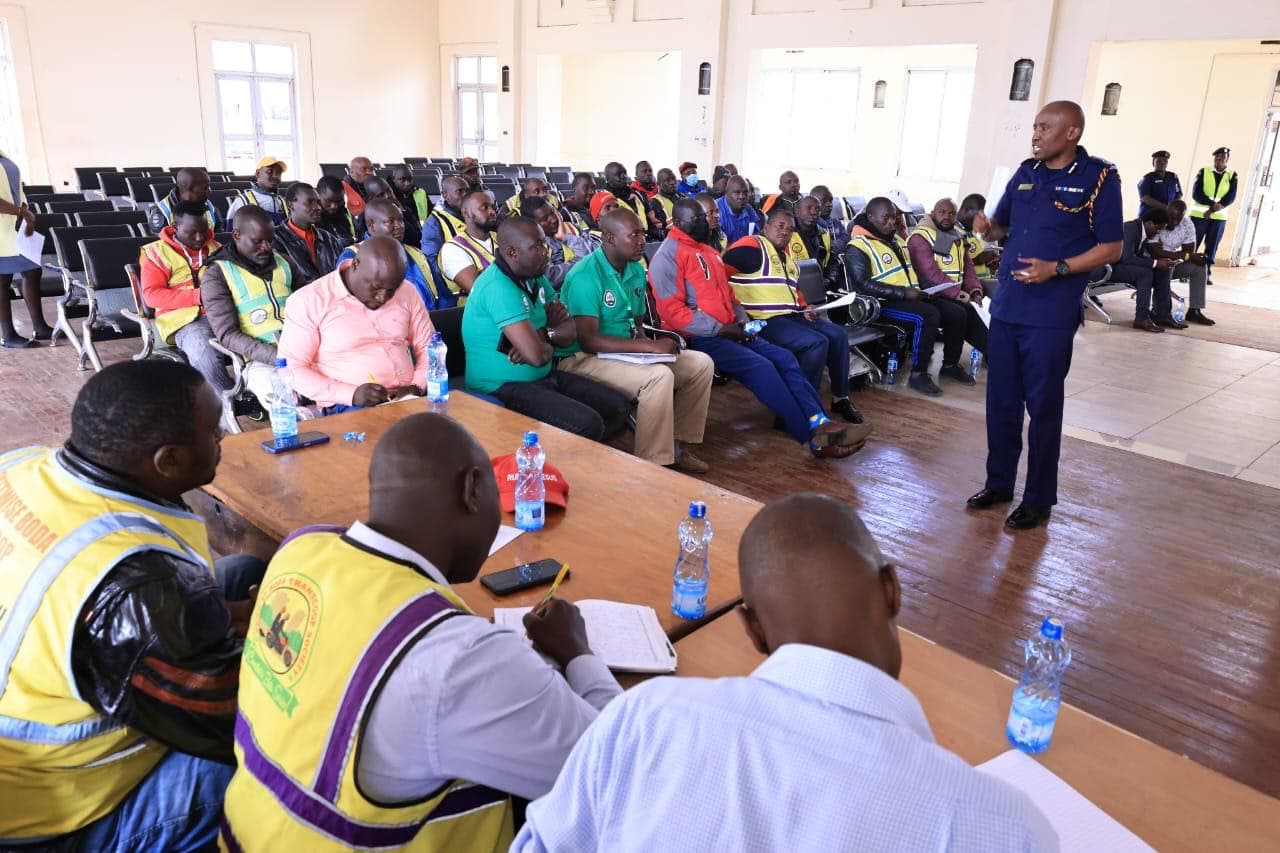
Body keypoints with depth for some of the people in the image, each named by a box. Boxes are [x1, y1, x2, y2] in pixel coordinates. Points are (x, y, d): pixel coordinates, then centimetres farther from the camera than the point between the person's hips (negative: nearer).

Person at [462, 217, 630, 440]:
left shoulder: (536, 277, 8)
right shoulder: (499, 287, -22)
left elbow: (570, 332, 7)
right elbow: (537, 355, -29)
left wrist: (543, 335, -15)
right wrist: (550, 345, -5)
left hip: (543, 377, 10)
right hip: (503, 389, -9)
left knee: (619, 407, 5)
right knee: (589, 424, -26)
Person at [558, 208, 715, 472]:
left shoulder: (636, 271, 7)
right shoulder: (586, 276, -19)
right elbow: (587, 340, -27)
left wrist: (645, 339, -8)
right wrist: (650, 346, -30)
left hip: (626, 351, 9)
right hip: (583, 358, -9)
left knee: (702, 363, -1)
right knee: (659, 376, -33)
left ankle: (678, 445, 9)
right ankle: (652, 466, -22)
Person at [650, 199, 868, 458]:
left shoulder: (708, 252, 21)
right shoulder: (668, 256, -6)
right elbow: (672, 311, -16)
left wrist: (743, 321, 5)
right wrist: (720, 329, -16)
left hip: (729, 331, 9)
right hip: (699, 338, -9)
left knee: (784, 358, -11)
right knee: (760, 366, -25)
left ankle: (821, 424, -21)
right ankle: (815, 439, -23)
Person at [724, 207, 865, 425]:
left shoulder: (786, 256, 21)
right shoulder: (752, 246, -8)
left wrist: (804, 311, 12)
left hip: (791, 316, 10)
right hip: (766, 321, -10)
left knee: (838, 335, 3)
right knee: (816, 342, -24)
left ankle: (840, 398, 13)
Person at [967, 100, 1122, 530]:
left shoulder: (1098, 178, -6)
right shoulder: (1026, 172, 10)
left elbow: (1111, 247, -7)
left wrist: (1057, 269, -20)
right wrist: (988, 228, -4)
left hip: (1051, 316, -5)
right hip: (1006, 308, 6)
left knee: (1043, 408, 2)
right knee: (1000, 402, 12)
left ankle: (1038, 498, 14)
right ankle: (999, 482, 26)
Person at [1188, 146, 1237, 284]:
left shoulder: (1232, 176, 4)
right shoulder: (1204, 172, 1)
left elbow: (1231, 197, -5)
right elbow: (1196, 194, -8)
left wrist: (1212, 210, -17)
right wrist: (1212, 203, -22)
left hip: (1219, 217, 1)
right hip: (1198, 214, -1)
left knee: (1211, 247, 3)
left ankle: (1207, 274, 9)